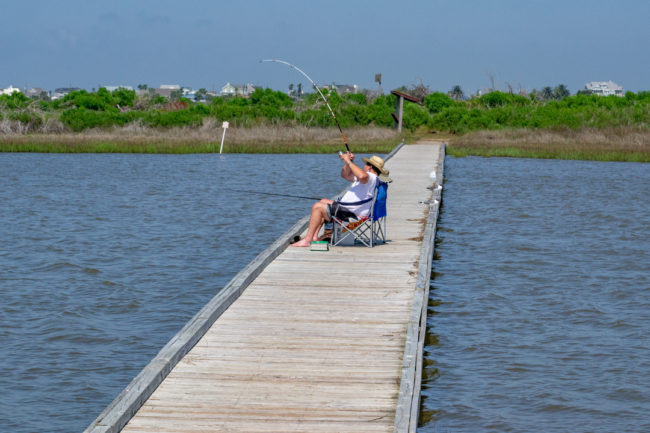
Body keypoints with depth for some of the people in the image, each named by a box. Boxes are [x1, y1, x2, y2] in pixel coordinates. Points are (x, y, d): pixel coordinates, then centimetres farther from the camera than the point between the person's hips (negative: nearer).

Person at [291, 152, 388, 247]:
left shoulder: (371, 177, -15)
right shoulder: (367, 177, 18)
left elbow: (362, 176, -42)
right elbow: (345, 175, 25)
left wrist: (349, 162, -29)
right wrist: (347, 161, 6)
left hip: (351, 215, -12)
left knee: (317, 206, -10)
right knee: (323, 201, 26)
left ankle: (307, 240, -10)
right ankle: (314, 236, 19)